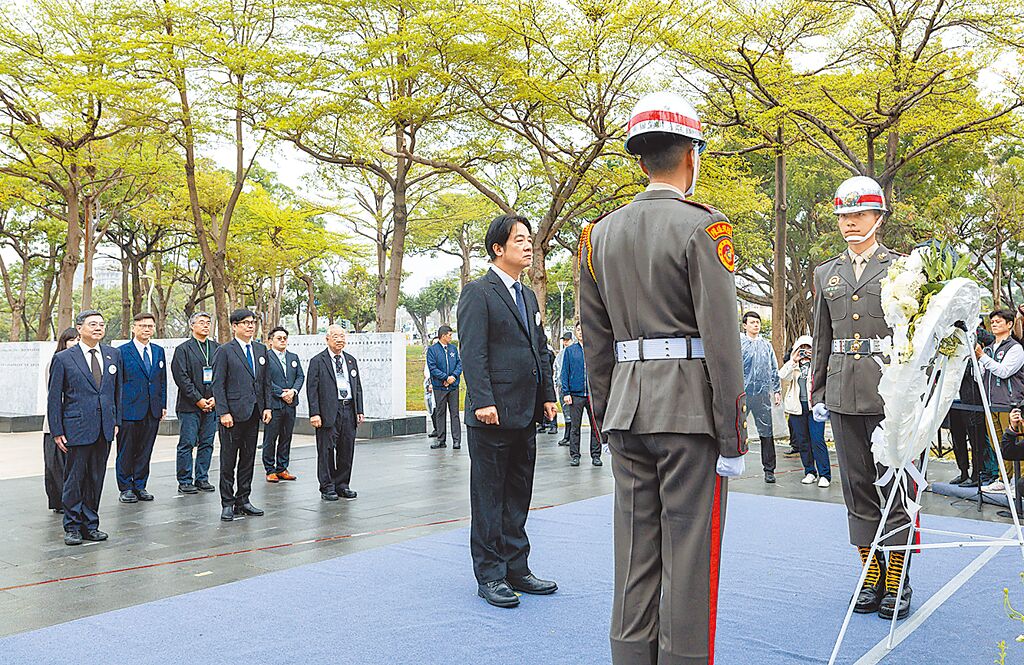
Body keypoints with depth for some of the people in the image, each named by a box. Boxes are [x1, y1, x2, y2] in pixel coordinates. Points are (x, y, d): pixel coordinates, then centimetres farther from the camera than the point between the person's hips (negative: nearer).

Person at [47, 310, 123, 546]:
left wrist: (116, 420, 10)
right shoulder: (63, 358, -3)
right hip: (77, 428, -4)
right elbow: (54, 397, -1)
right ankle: (72, 526, 16)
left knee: (96, 479, 10)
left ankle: (90, 524, 20)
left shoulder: (113, 355, 9)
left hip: (105, 428, 4)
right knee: (75, 478, 3)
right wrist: (57, 431, -4)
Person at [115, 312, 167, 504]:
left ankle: (140, 486, 19)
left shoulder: (158, 351, 12)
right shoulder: (123, 351, -3)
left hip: (152, 409, 5)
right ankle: (126, 488, 13)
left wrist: (163, 405, 10)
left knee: (145, 450, 10)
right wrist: (118, 407, -8)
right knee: (126, 451, 3)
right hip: (129, 409, -5)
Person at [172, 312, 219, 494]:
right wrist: (198, 399, -12)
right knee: (187, 444, 0)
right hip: (189, 405, -4)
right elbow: (181, 377, -8)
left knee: (207, 443, 8)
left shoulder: (217, 348, 11)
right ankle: (184, 481, 7)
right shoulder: (183, 349, 0)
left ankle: (202, 479, 17)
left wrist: (215, 398, -4)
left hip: (212, 404, 4)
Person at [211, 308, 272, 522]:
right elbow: (218, 385, -7)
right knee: (229, 460, 0)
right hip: (233, 414, -6)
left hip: (253, 413, 6)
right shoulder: (224, 351, -3)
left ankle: (243, 501, 19)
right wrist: (223, 412, -14)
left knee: (248, 459, 11)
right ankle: (227, 504, 9)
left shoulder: (261, 349, 14)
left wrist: (267, 407, 7)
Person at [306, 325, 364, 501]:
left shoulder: (351, 360, 15)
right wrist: (314, 413, -13)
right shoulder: (318, 361, -1)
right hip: (329, 412, -5)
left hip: (349, 410, 5)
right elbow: (312, 389, -6)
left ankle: (342, 485, 20)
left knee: (347, 450, 9)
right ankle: (327, 488, 9)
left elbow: (358, 387, 17)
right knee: (326, 450, -1)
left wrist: (359, 411, 9)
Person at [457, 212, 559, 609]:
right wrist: (482, 402, -22)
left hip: (526, 415, 8)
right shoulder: (478, 292, -7)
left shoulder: (528, 296, 18)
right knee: (489, 498, 2)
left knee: (518, 498, 14)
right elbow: (472, 353, -15)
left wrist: (547, 396, 13)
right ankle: (490, 576, 12)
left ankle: (516, 570, 24)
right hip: (493, 414, -8)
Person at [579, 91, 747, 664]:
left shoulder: (602, 234, 10)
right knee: (689, 555, 2)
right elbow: (721, 338, -13)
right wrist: (734, 437, -9)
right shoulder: (703, 226, -7)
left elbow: (596, 341, 12)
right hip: (690, 410, -5)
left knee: (636, 552, 13)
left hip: (628, 407, 6)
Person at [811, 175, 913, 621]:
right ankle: (871, 575, 19)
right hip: (844, 394, 4)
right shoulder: (826, 274, 13)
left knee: (893, 484, 0)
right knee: (857, 485, 8)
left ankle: (897, 581, 11)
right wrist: (818, 393, 9)